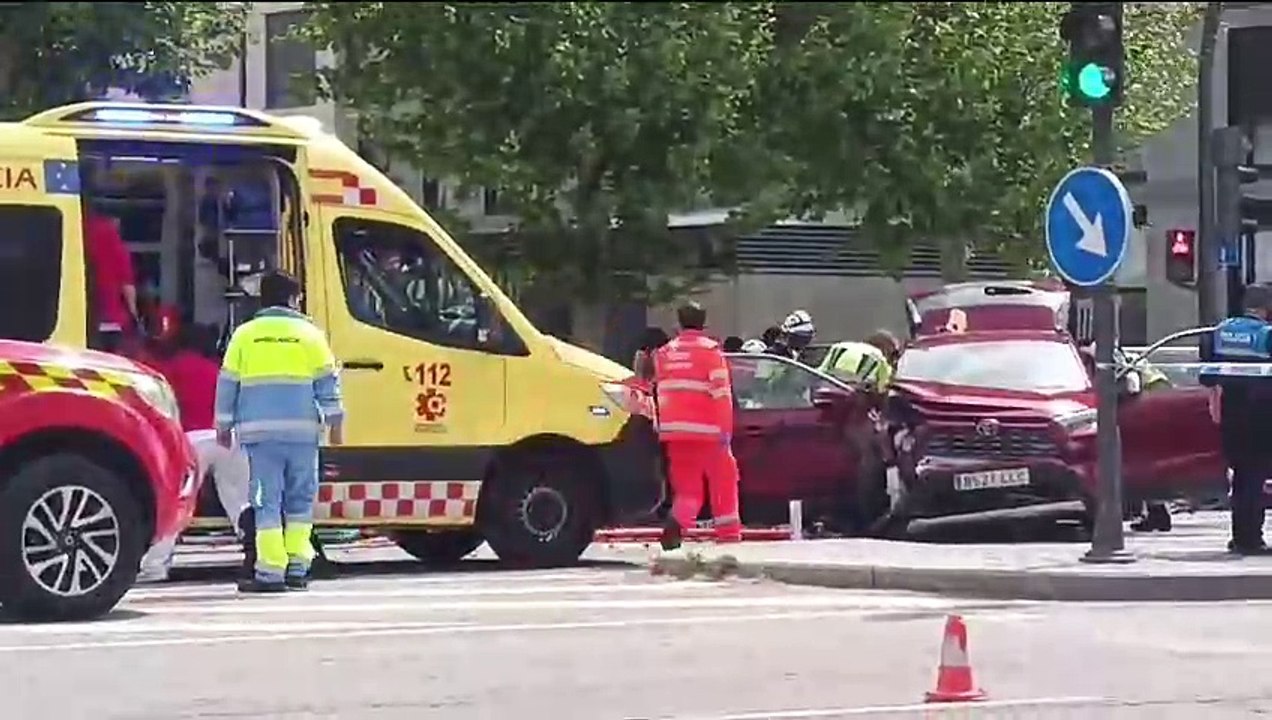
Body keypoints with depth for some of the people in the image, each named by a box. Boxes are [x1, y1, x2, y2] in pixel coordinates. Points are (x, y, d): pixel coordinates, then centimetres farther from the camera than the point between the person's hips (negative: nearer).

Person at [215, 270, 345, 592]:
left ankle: (271, 572, -8)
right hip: (302, 429, 0)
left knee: (267, 502, -2)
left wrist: (224, 426, 15)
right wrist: (335, 423, 10)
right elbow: (327, 381, 5)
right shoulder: (309, 333, 6)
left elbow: (227, 382, 8)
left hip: (259, 429, 0)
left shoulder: (245, 334, 7)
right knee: (300, 500, 10)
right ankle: (297, 568, 7)